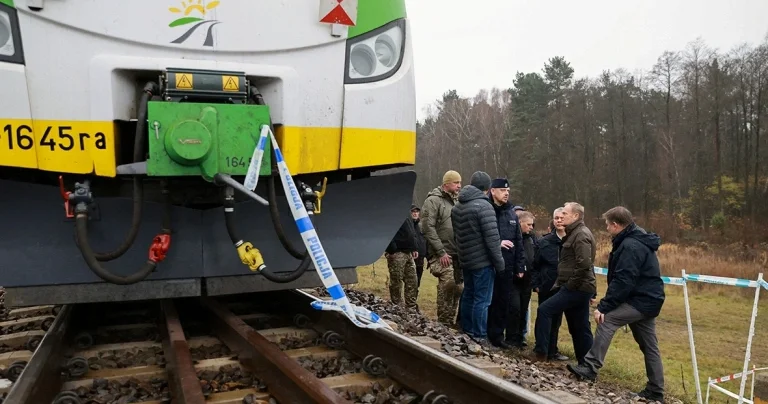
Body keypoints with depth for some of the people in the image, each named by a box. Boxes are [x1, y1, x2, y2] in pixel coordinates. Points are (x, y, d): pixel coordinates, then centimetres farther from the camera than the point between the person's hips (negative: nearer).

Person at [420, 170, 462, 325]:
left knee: (456, 289, 9)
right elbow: (428, 228, -14)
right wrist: (441, 252, -16)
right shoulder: (433, 200, -7)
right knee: (448, 287, -13)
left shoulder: (454, 202, 18)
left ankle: (449, 321, 20)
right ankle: (444, 323, -3)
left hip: (456, 254, 8)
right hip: (442, 255, -8)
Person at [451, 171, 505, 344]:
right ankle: (479, 337, 1)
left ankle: (466, 332, 25)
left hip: (465, 260, 8)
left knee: (468, 296, 17)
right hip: (483, 261, -8)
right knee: (482, 300, -2)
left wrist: (461, 255, 17)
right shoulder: (484, 206, -16)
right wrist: (499, 263, -11)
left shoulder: (457, 207, 10)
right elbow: (492, 238, -18)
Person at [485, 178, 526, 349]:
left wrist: (520, 266, 12)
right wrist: (497, 243, -18)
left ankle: (498, 334, 19)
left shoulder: (512, 214, 13)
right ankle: (494, 335, 11)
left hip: (508, 266, 5)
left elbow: (518, 242, 15)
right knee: (490, 301, 0)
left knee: (505, 301, 9)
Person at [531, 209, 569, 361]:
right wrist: (535, 284, -5)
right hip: (546, 287, -1)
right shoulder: (544, 241, -2)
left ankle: (552, 350, 25)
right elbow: (535, 264, 1)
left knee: (556, 320, 12)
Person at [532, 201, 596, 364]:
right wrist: (562, 282, 16)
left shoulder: (581, 235, -14)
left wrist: (570, 284, -18)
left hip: (577, 288, -10)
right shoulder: (575, 233, 19)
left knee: (544, 310, -11)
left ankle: (540, 352, -6)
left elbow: (584, 264, -24)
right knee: (580, 328, 12)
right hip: (579, 287, 10)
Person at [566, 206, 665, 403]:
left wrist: (603, 306, -23)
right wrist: (606, 304, 14)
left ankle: (590, 367, -13)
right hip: (648, 299, 11)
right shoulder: (637, 240, 15)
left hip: (641, 300, -11)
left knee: (607, 319, -15)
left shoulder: (630, 246, -19)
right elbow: (623, 278, 18)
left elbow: (622, 281, -25)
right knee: (649, 346, 13)